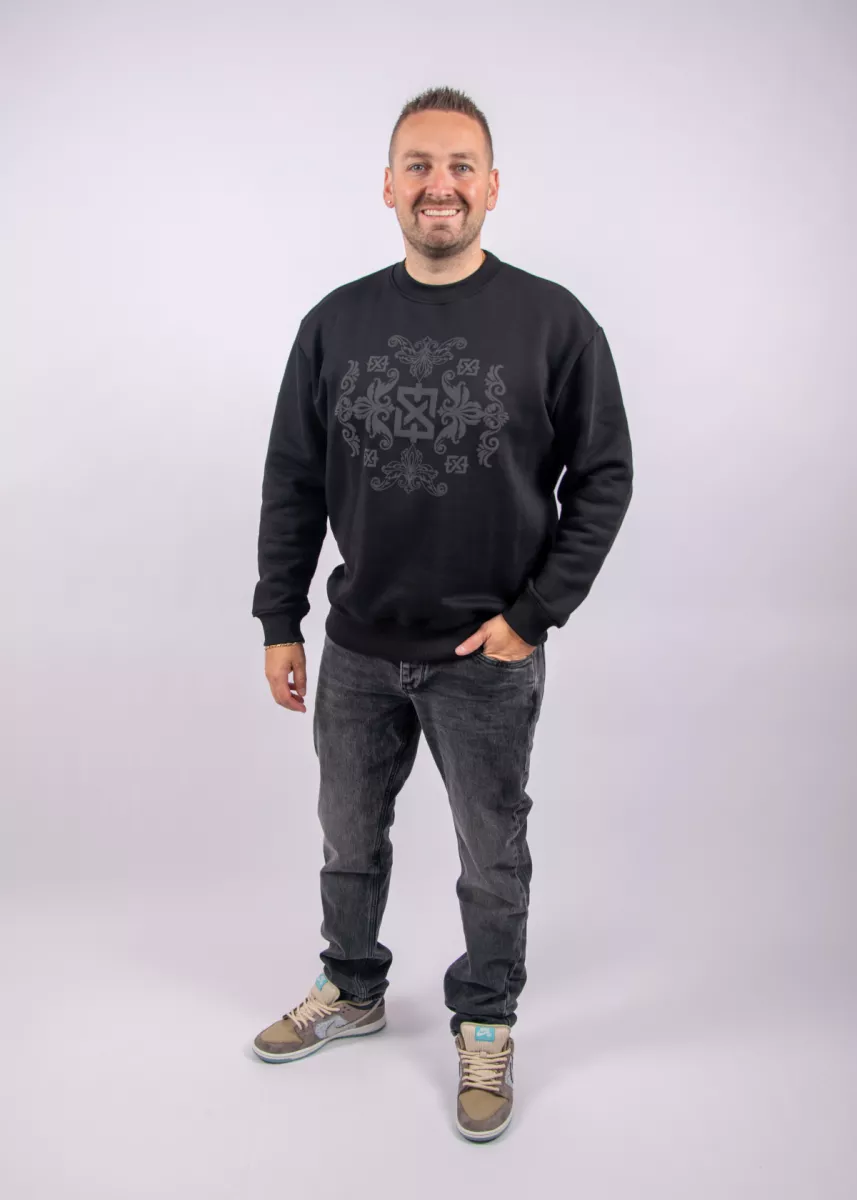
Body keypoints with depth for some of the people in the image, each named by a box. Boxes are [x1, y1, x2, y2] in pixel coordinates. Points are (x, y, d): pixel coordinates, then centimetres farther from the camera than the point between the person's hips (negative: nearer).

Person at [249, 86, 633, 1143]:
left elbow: (604, 476, -5)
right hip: (357, 648, 3)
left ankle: (485, 1028, 36)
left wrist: (534, 614, -10)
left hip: (488, 659, -3)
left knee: (491, 858, 13)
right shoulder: (336, 323, 1)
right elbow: (293, 482, 5)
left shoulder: (553, 322, -8)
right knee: (350, 838, 20)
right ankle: (352, 992, 45)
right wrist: (279, 622, 3)